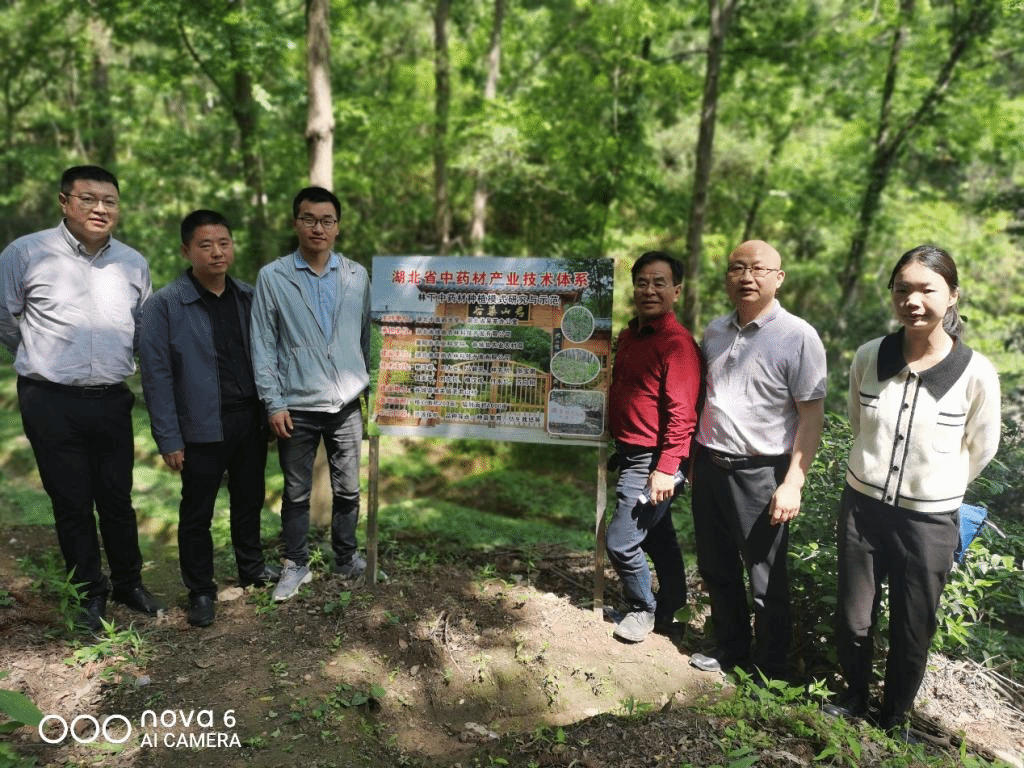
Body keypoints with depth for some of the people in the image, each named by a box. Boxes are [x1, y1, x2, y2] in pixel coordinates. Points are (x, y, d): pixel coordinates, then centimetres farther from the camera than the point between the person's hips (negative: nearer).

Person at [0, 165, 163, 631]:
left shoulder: (133, 263, 5)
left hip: (112, 401, 3)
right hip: (51, 402, -2)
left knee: (117, 498, 12)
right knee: (71, 502, 8)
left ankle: (129, 583, 28)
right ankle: (89, 593, 23)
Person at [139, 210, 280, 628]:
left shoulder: (249, 297, 5)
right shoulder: (164, 304, -9)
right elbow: (157, 375, -9)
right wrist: (168, 439, -11)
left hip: (251, 420, 4)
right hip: (202, 428, -4)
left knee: (249, 500, 18)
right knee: (197, 513, 9)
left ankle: (252, 568, 38)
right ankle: (200, 590, 26)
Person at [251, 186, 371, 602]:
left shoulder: (357, 276, 4)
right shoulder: (272, 277, -2)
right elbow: (263, 345, -1)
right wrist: (273, 403, -5)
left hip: (346, 405, 2)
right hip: (297, 407, -1)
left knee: (347, 490, 12)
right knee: (296, 493, 11)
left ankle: (347, 560, 31)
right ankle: (296, 565, 29)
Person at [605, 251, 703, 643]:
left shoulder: (677, 343, -17)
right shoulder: (628, 336, 10)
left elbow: (681, 413, -22)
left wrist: (665, 469, -24)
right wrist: (613, 446, 20)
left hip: (653, 461, -9)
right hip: (629, 455, 9)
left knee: (621, 541, -4)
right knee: (657, 535, 22)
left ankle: (642, 610, 21)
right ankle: (670, 607, 41)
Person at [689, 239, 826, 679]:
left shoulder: (798, 337, -11)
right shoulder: (715, 331, 8)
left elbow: (812, 416, -12)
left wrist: (793, 483, -17)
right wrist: (693, 458, 13)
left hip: (760, 474, -6)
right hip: (709, 465, 6)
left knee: (767, 580, 7)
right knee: (716, 569, 19)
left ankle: (771, 670, 28)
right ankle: (730, 647, 40)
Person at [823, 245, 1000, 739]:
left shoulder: (976, 374, -15)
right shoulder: (869, 357, -9)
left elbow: (981, 448, 2)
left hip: (930, 521, -1)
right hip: (862, 507, 2)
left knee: (912, 632, 14)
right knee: (852, 620, 13)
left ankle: (895, 719, 38)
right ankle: (854, 699, 39)